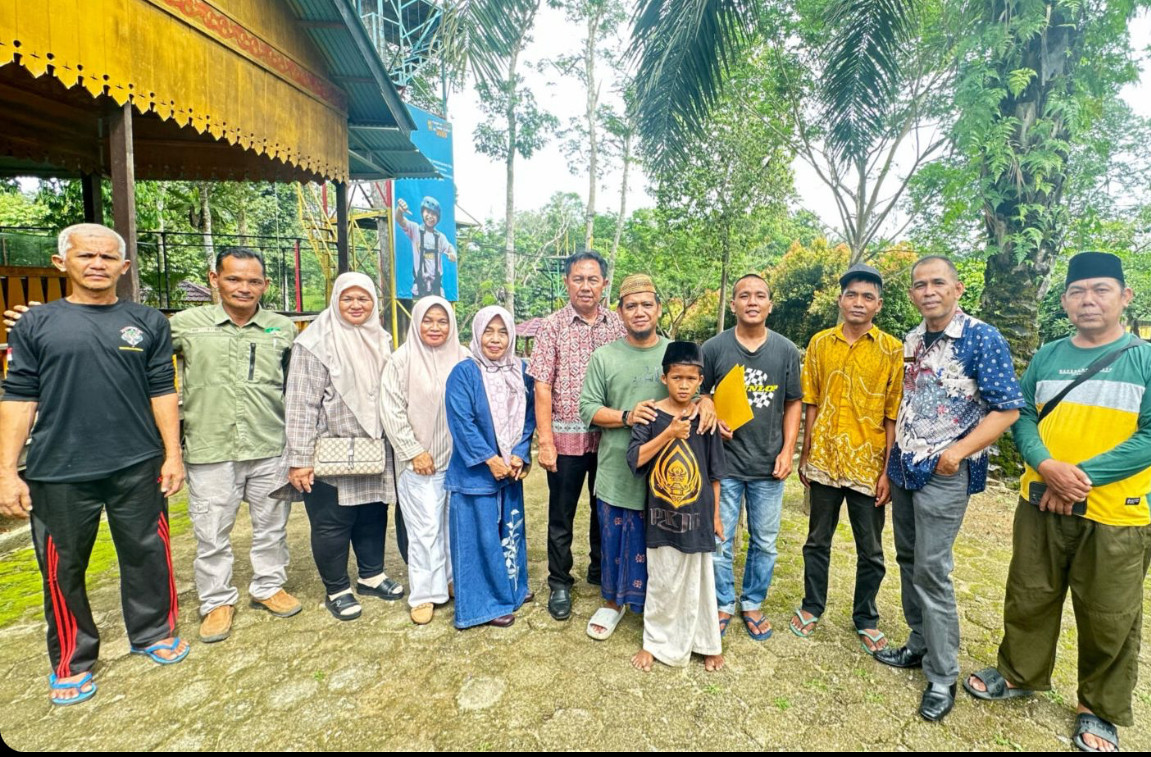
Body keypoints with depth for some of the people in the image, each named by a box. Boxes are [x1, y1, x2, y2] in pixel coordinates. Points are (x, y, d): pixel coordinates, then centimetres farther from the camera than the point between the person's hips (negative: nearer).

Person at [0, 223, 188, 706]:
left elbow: (162, 391, 3)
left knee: (147, 555, 11)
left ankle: (154, 632, 32)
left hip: (138, 467, 0)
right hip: (58, 472, 0)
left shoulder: (148, 323, 4)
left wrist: (172, 454, -1)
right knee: (63, 567, 12)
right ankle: (71, 660, 32)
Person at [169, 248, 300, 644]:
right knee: (212, 534, 11)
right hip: (209, 451, -1)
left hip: (270, 449, 2)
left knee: (272, 526, 15)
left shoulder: (283, 328, 4)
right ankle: (217, 601, 31)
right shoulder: (187, 323, -2)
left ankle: (269, 588, 35)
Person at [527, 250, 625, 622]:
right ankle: (559, 583, 30)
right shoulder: (552, 326, -4)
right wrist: (545, 441, -11)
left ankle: (600, 570, 40)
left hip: (609, 436, 2)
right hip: (567, 436, -2)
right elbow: (542, 387, -7)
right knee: (561, 514, 11)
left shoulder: (618, 325, 2)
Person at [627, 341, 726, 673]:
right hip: (661, 513, -1)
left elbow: (714, 472, 4)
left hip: (697, 514, 1)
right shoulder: (651, 415, -7)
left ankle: (706, 643, 35)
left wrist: (716, 514, 8)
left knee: (699, 580, 14)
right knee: (662, 581, 11)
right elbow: (634, 460, -14)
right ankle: (655, 641, 32)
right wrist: (668, 435, -23)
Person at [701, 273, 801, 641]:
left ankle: (753, 604, 35)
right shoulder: (714, 347, -4)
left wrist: (788, 449, 0)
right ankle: (723, 604, 29)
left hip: (769, 465, 2)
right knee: (720, 540, 8)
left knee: (765, 542, 14)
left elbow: (793, 403, 7)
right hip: (724, 461, -2)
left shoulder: (786, 350, 2)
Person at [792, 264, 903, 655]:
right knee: (817, 540, 16)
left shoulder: (893, 350, -4)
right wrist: (805, 454, 5)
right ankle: (812, 606, 35)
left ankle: (866, 619, 34)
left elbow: (893, 415, -5)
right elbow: (811, 404, 5)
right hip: (824, 461, 2)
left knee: (870, 551, 13)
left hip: (868, 464, -1)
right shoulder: (820, 343, 2)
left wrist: (888, 469, -7)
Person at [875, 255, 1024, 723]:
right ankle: (919, 645, 32)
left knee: (931, 571, -3)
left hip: (944, 474, -6)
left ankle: (942, 676, 13)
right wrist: (889, 467, 13)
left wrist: (960, 450, -21)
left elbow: (1008, 409, -11)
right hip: (904, 469, 7)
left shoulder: (982, 338, -11)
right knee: (908, 561, 15)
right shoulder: (909, 342, 8)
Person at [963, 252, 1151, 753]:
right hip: (1041, 506, 3)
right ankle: (1020, 674, 37)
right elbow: (1021, 418, 3)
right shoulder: (1045, 358, 5)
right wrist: (1047, 466, -14)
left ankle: (1100, 710, 33)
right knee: (1028, 597, 15)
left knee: (1109, 619, 12)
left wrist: (1084, 476, -19)